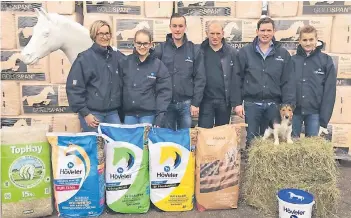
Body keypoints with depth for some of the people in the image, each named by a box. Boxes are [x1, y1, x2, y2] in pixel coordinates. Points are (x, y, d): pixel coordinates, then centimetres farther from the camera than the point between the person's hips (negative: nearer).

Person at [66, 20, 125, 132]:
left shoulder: (118, 57, 7)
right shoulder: (85, 58, -6)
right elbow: (74, 88, -8)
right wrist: (85, 113, -12)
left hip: (113, 113, 4)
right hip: (92, 113, -4)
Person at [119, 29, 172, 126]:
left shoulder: (158, 65, -5)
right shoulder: (125, 62, 1)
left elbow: (164, 93, -6)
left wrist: (159, 121, -12)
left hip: (148, 114, -2)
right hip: (129, 113, 2)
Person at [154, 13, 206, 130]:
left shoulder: (194, 50, 1)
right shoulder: (160, 49, 0)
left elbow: (200, 78, 0)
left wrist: (196, 103, -4)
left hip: (186, 103, 0)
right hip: (166, 103, 0)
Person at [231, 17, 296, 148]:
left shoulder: (283, 54, 6)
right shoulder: (245, 52, 2)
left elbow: (288, 82, 3)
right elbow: (237, 79, 0)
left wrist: (288, 105, -6)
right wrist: (236, 103, -6)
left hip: (273, 105, 2)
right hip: (251, 104, -1)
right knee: (251, 140, 5)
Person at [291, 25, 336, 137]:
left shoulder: (326, 60, 0)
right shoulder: (292, 60, 2)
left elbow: (330, 90, -2)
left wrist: (325, 115, -7)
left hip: (314, 112, -1)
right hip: (294, 111, 1)